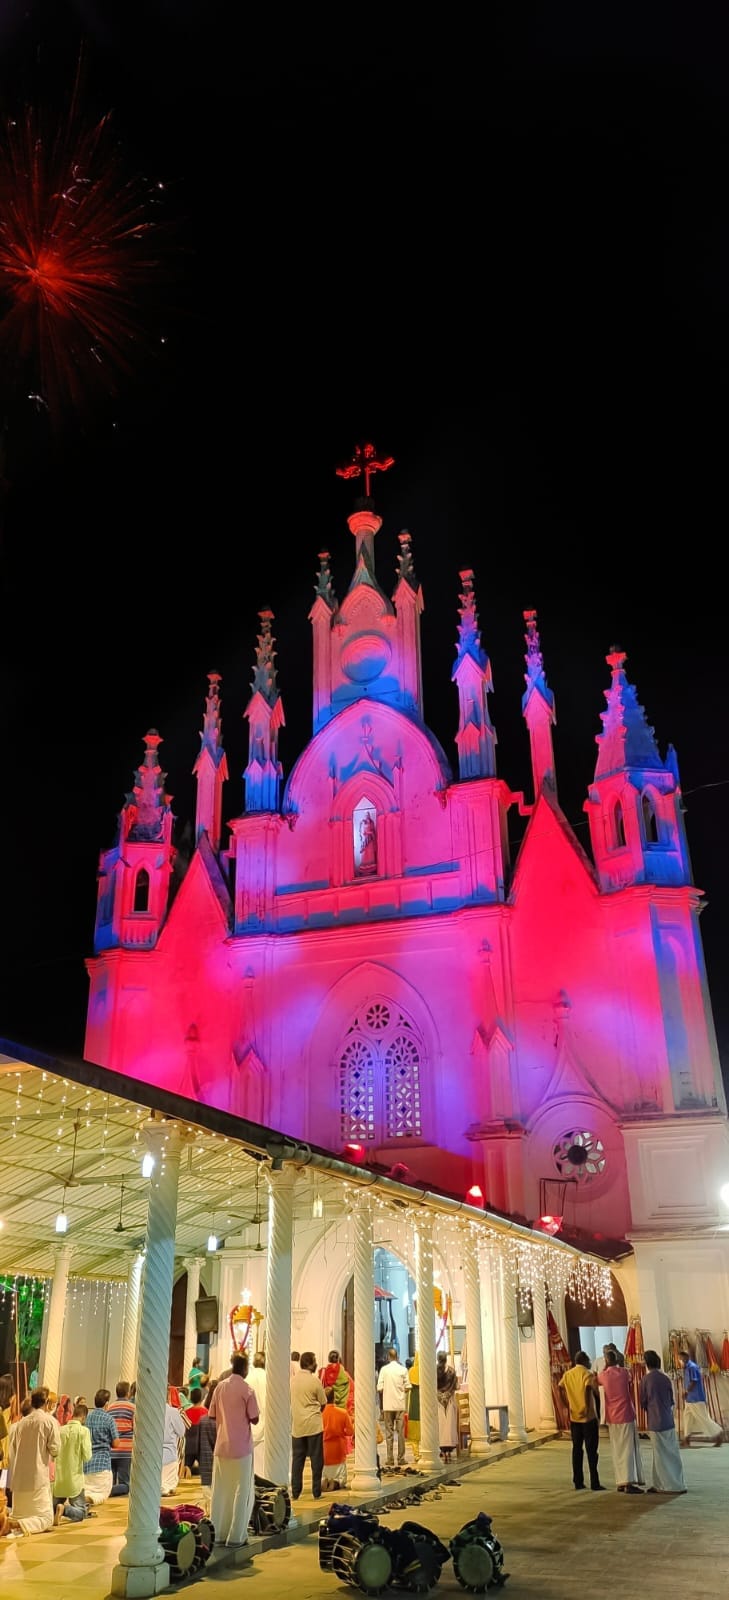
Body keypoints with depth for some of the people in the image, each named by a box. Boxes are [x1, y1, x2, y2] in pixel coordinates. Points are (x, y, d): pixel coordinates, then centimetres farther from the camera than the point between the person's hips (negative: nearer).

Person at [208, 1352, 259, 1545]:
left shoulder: (220, 1386, 2)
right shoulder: (247, 1390, -12)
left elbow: (212, 1416, 6)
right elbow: (254, 1419, -10)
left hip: (221, 1446, 5)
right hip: (241, 1447, -5)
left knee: (220, 1491, 12)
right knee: (241, 1492, 4)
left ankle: (218, 1534, 16)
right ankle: (236, 1535, 5)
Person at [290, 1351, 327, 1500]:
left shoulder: (292, 1379, 1)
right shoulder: (315, 1380, -11)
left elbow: (291, 1401, 11)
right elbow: (323, 1404, -3)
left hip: (297, 1425, 4)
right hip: (314, 1425, -4)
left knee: (297, 1459, 11)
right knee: (316, 1459, 6)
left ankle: (295, 1492, 12)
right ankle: (316, 1492, 9)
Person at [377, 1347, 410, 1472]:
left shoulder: (384, 1369, -3)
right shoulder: (403, 1369, -2)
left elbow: (379, 1388, -6)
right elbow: (407, 1388, -3)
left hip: (388, 1405, 0)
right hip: (401, 1404, 0)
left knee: (389, 1432, 6)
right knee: (400, 1432, 7)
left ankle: (390, 1460, 6)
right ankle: (401, 1459, 9)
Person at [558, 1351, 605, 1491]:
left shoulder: (567, 1375, 8)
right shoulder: (587, 1374, -10)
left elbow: (560, 1389, 3)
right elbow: (589, 1388, -28)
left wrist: (568, 1406, 8)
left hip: (574, 1418, 5)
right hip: (588, 1417, -5)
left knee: (577, 1449, 11)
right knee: (592, 1450, 2)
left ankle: (578, 1482, 14)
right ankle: (594, 1482, 2)